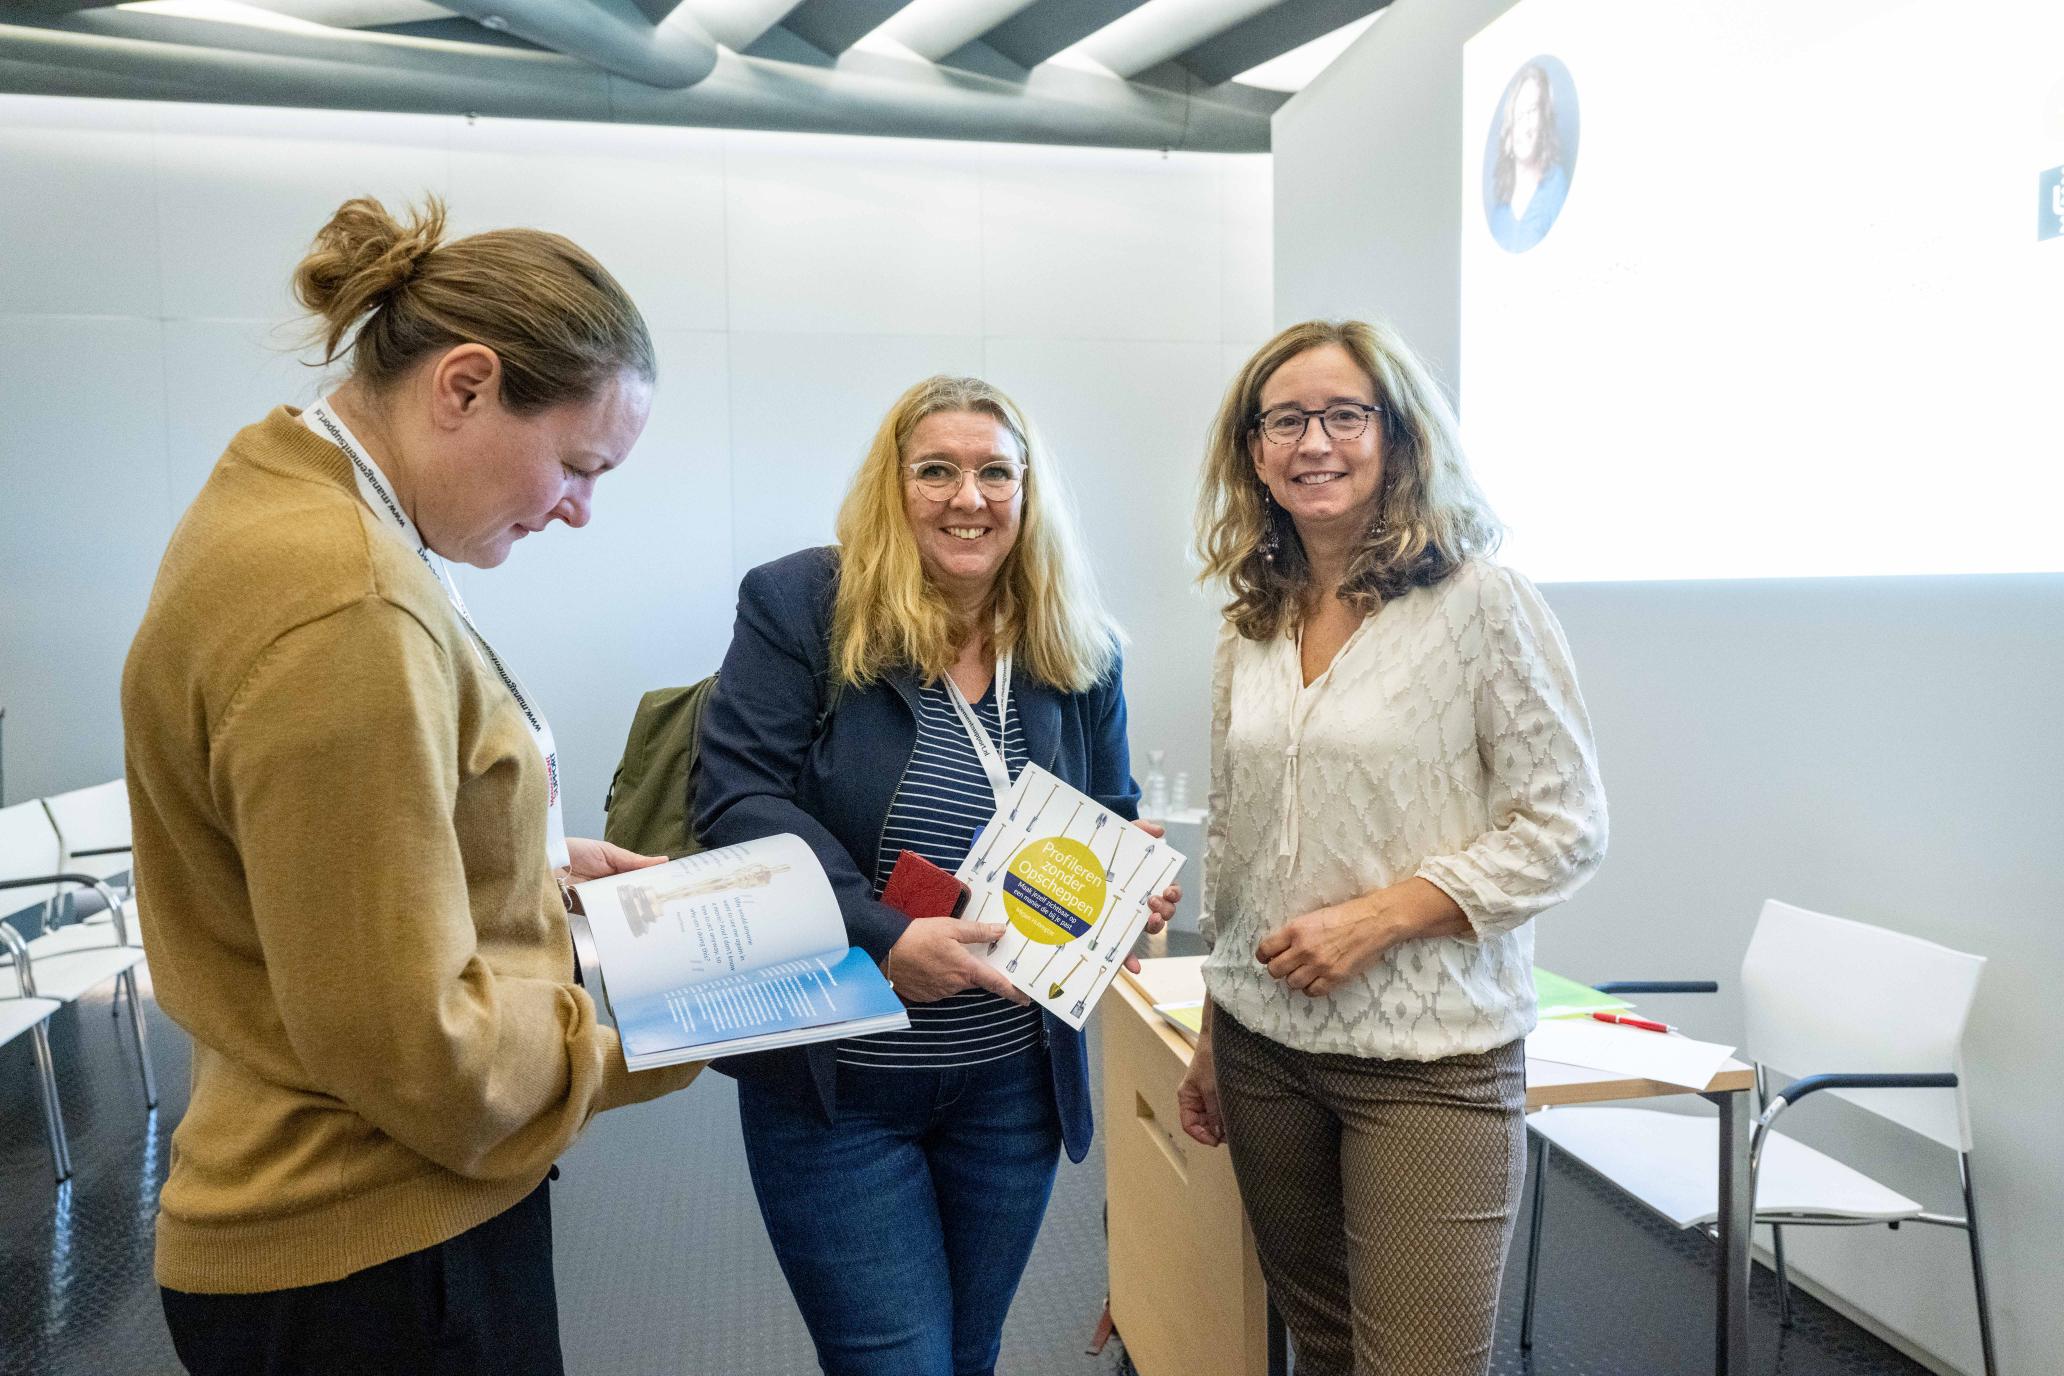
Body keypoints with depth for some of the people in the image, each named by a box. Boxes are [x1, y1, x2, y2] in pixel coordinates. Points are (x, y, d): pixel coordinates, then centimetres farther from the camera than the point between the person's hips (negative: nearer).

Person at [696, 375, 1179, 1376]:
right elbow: (737, 800, -16)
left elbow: (1113, 821, 12)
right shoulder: (801, 607, -10)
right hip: (832, 1079, -4)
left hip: (1014, 1081, 5)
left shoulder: (1078, 651, 3)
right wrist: (883, 937, -26)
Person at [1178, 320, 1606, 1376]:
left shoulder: (1477, 599, -9)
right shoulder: (1249, 628, 7)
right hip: (1265, 1044, 5)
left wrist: (1376, 916, -18)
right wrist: (1211, 1038, 16)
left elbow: (1565, 825, -9)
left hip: (1430, 1061, -5)